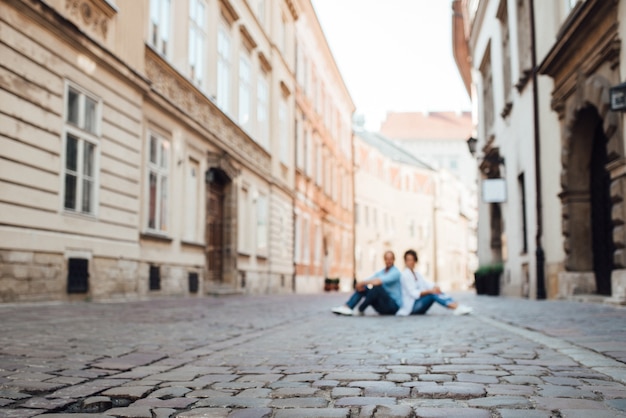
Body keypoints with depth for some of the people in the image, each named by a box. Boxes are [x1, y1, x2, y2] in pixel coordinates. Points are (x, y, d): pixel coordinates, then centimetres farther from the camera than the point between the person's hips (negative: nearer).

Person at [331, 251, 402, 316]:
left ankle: (360, 310, -20)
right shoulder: (381, 272, 14)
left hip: (394, 305, -8)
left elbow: (378, 281, -28)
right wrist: (360, 284, -19)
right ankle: (346, 307, -21)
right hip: (382, 307, 8)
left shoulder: (395, 272, -12)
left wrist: (362, 282, -20)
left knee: (377, 286, -31)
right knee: (363, 287, -4)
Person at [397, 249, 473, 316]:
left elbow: (427, 284, 2)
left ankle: (457, 306, -32)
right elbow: (413, 293, -18)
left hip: (418, 306, 7)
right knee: (433, 294, -25)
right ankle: (457, 308, -39)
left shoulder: (416, 274, 17)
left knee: (436, 291, -15)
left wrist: (435, 288, -20)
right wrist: (430, 291, -28)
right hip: (411, 305, -7)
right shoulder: (405, 275, -8)